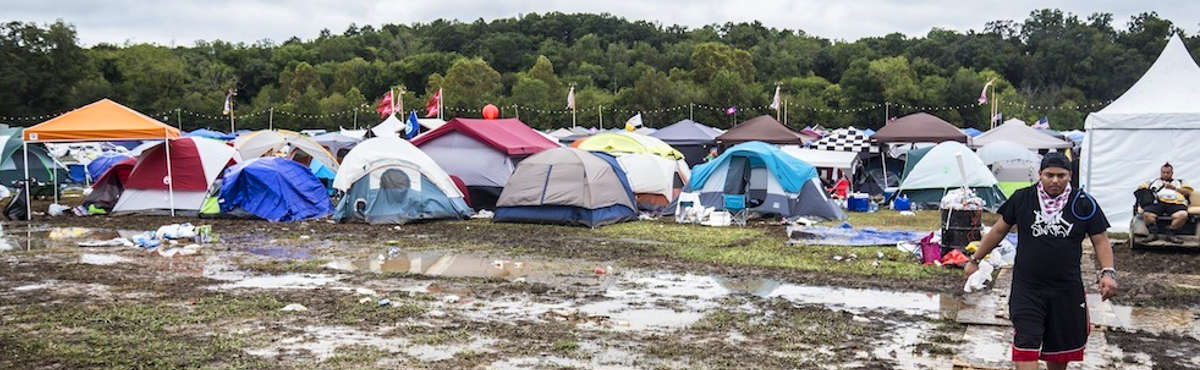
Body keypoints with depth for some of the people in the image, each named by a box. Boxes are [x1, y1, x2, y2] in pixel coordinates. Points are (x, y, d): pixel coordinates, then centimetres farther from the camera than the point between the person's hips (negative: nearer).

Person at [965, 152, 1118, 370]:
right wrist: (975, 260, 13)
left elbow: (1101, 241, 3)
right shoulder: (1022, 199, -1)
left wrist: (1107, 272, -13)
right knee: (1026, 345, -11)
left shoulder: (1084, 204, -2)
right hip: (1026, 288, -1)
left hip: (1067, 290, 1)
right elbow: (999, 231, 9)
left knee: (1060, 348, 15)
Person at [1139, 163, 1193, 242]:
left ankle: (1170, 234, -27)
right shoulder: (1154, 182, 33)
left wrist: (1175, 188, 3)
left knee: (1182, 215, -36)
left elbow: (1188, 192, 17)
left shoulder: (1179, 182, 32)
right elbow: (1140, 188, 29)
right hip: (1157, 203, 0)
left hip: (1175, 203, 0)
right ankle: (1153, 233, -26)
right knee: (1146, 214, -34)